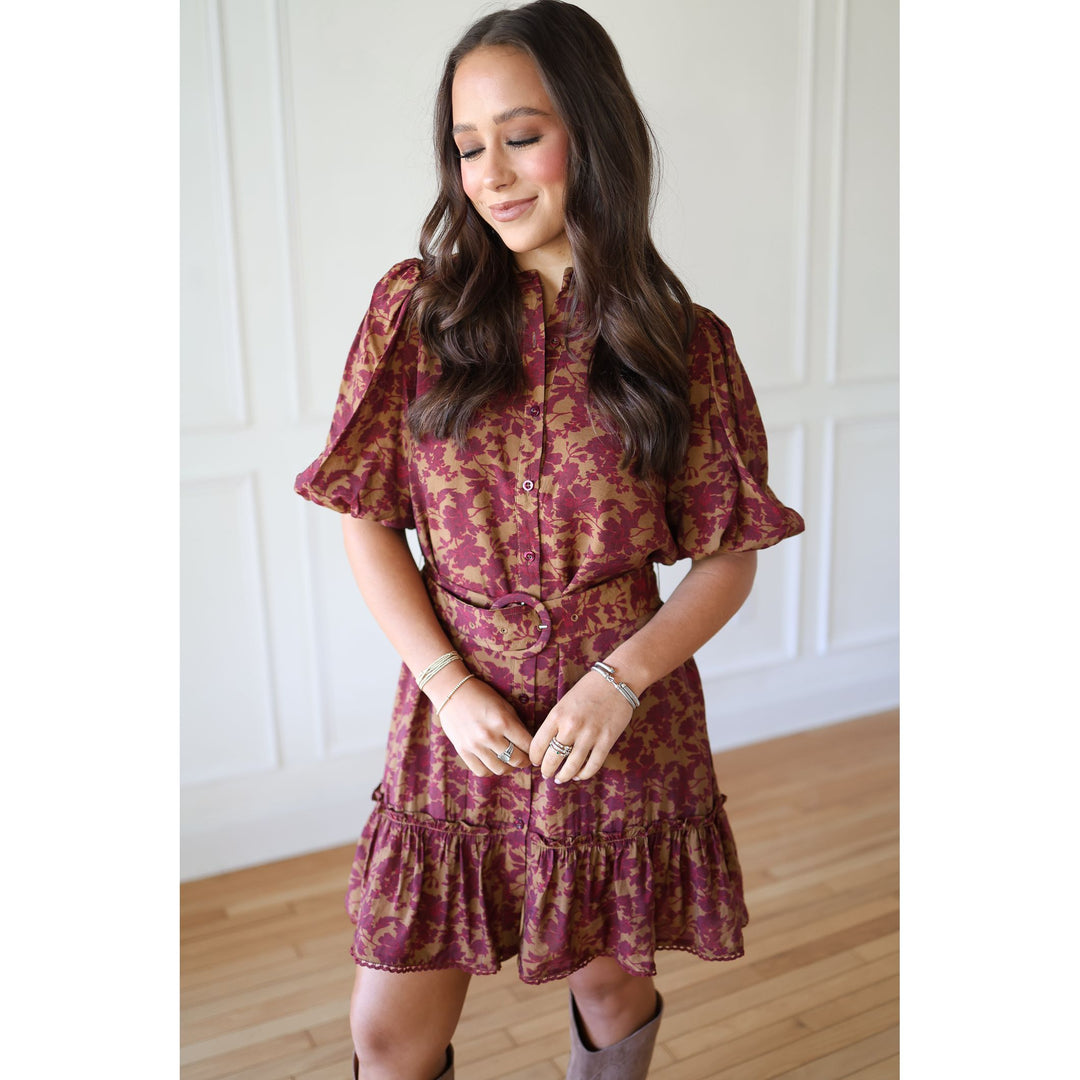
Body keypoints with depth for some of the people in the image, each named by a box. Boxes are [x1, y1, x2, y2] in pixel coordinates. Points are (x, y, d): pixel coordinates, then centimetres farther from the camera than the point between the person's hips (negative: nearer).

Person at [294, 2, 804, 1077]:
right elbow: (367, 520, 0)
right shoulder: (415, 310, -1)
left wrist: (623, 677, -15)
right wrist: (447, 683, -10)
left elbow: (729, 560, 0)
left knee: (611, 992, 18)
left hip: (624, 724, 0)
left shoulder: (684, 343, -3)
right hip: (457, 720, 1)